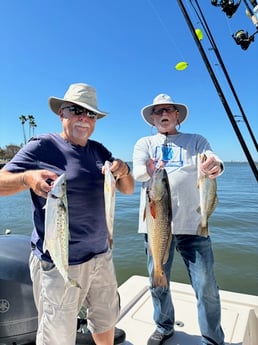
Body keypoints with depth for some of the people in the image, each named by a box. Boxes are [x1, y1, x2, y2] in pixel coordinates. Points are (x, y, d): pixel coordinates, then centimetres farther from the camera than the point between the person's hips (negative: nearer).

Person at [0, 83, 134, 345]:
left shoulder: (99, 151, 7)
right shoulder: (41, 147, -9)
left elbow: (128, 189, 7)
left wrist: (123, 171, -15)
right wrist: (27, 178, -30)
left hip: (101, 256, 6)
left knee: (106, 321, 23)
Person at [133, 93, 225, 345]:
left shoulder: (196, 140, 12)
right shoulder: (144, 143, 12)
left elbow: (212, 160, -7)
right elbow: (137, 172, -7)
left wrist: (215, 166, -32)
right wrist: (148, 170, -31)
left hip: (192, 223, -1)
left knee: (206, 287, 2)